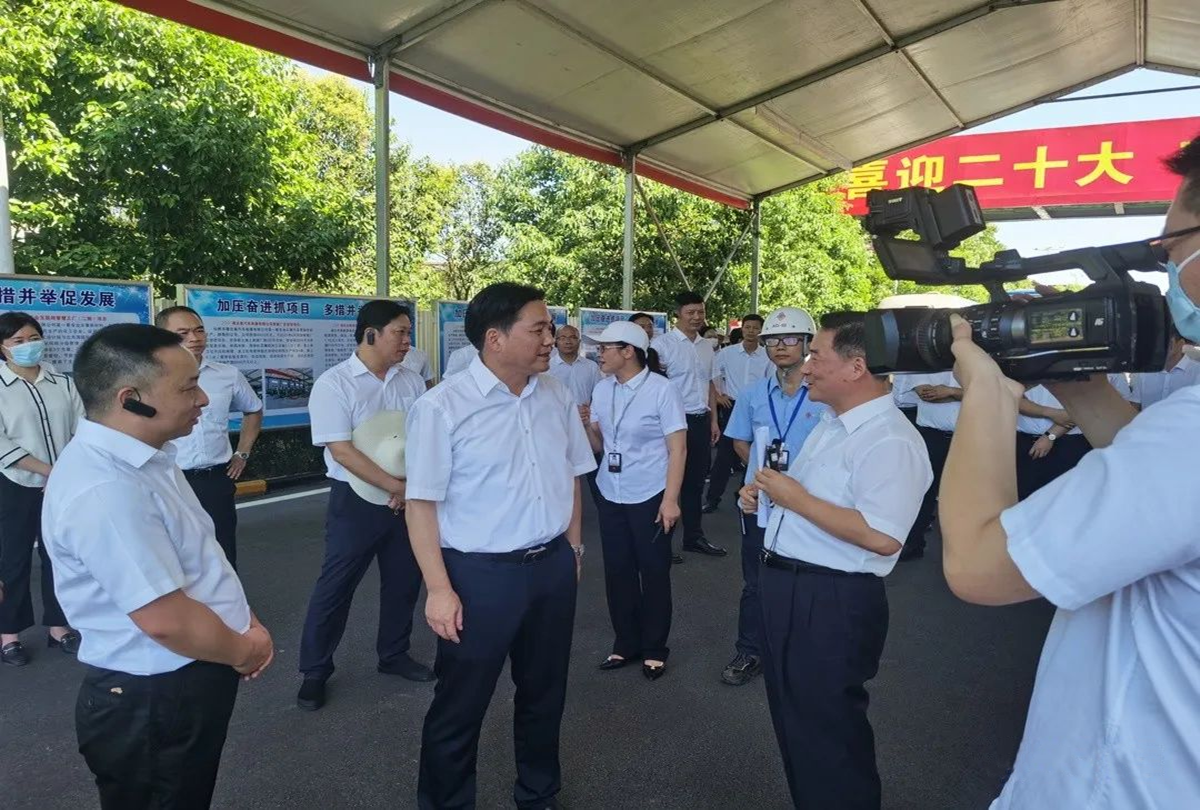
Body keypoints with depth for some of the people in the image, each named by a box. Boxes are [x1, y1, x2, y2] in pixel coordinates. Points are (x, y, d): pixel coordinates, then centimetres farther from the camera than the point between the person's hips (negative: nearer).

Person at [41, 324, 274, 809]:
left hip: (186, 684, 9)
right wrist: (244, 652, -12)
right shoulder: (103, 489, -30)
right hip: (150, 704, -9)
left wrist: (247, 623, 2)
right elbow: (167, 621, -29)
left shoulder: (142, 457, 3)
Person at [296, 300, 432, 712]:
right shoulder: (334, 383, -12)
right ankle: (314, 671, 23)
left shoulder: (412, 381, 2)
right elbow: (341, 451, -17)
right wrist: (396, 486, -18)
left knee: (404, 580, 15)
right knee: (336, 585, 5)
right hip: (357, 498, -5)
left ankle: (393, 654, 36)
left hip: (409, 496, 5)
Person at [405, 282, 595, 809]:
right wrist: (439, 589, -15)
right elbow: (422, 504, -14)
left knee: (545, 694, 23)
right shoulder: (442, 408, -16)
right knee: (459, 708, 12)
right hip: (479, 575, -5)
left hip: (553, 567, 6)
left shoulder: (558, 398, 1)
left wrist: (572, 548, 13)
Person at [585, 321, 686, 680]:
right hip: (610, 495, 6)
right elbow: (597, 445, 10)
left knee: (654, 573, 8)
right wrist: (584, 424, -11)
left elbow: (677, 449, -12)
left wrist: (670, 499, -17)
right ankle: (625, 643, 30)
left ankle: (654, 649, 26)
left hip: (650, 497, -5)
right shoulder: (602, 389, 5)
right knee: (617, 572, 13)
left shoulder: (662, 390, -12)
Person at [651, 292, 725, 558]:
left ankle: (694, 536, 29)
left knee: (696, 482, 16)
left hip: (701, 421, 7)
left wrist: (714, 420, 14)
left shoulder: (706, 346, 12)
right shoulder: (662, 344, -9)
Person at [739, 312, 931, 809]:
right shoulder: (831, 425, 11)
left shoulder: (890, 441, -21)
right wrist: (766, 492, 5)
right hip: (786, 587, 10)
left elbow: (881, 537, -30)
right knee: (794, 721, 24)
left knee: (827, 735, 9)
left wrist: (796, 499, -24)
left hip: (832, 604, -10)